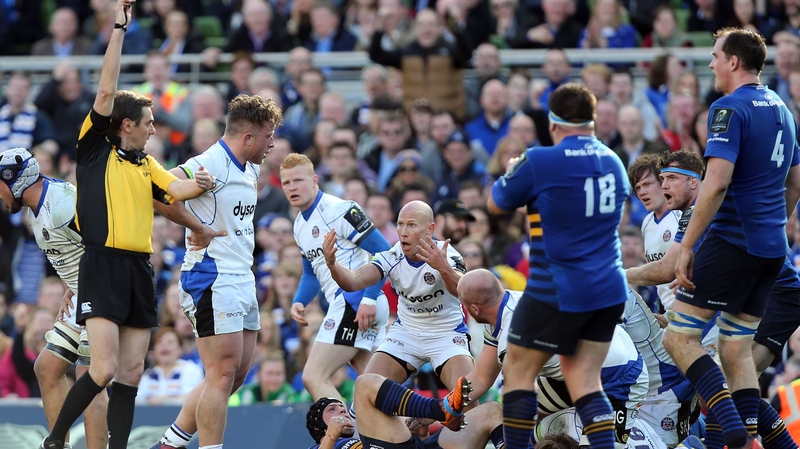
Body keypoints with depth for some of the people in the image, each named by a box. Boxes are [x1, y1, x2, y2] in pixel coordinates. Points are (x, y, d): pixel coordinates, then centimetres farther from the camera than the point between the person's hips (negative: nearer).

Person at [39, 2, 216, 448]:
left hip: (140, 269, 7)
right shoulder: (96, 149, 3)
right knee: (104, 369, -14)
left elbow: (175, 188, 4)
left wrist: (197, 185, -18)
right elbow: (106, 92, -4)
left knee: (132, 372, 4)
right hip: (103, 264, -7)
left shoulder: (147, 165, 19)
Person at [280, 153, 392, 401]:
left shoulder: (339, 210, -13)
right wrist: (299, 302, 9)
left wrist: (369, 299, -23)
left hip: (357, 302, -10)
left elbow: (383, 252, -16)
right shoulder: (300, 224, 17)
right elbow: (312, 272, 29)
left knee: (314, 378, -14)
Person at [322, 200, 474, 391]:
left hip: (447, 334, -3)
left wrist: (444, 268, -64)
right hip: (406, 333, 3)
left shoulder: (447, 256, -22)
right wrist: (333, 264, -50)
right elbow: (354, 281, -28)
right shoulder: (392, 258, -13)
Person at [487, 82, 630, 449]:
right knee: (584, 381, 6)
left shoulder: (540, 162, -13)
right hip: (608, 292, 6)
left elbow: (496, 204, 1)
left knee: (518, 371, 8)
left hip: (556, 292, -6)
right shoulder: (613, 162, 7)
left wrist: (510, 173, 22)